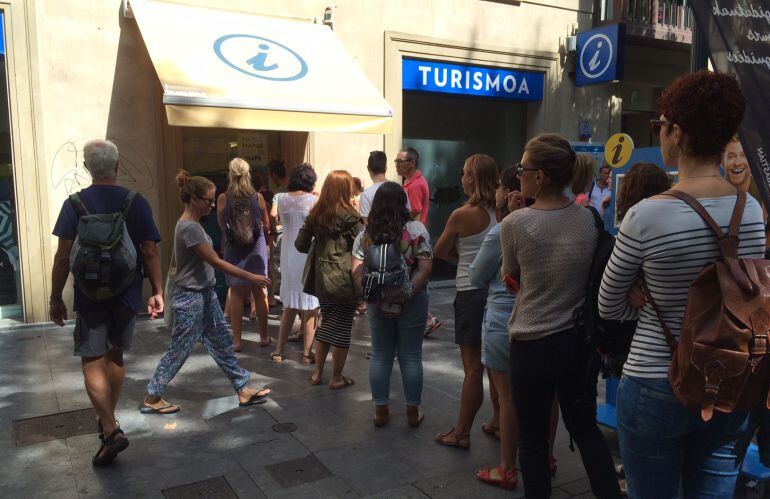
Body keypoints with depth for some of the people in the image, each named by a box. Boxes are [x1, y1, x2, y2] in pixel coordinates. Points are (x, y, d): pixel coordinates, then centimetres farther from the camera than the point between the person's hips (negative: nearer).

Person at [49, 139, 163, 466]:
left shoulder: (75, 204, -6)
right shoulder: (137, 203, -4)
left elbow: (63, 255, -8)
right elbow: (150, 252, -5)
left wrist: (56, 298, 1)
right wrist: (158, 291, 2)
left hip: (90, 295, -2)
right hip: (127, 295, 2)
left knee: (93, 361, 3)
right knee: (115, 355, 18)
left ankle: (111, 430, -8)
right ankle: (108, 419, 31)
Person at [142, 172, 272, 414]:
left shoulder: (192, 224, 7)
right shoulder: (189, 228, -22)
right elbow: (215, 262, -22)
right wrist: (250, 277, -18)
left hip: (205, 294, 10)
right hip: (191, 299, -10)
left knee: (222, 344, 13)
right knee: (179, 350, 3)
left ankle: (243, 389, 21)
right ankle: (151, 398, 19)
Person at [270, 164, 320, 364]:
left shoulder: (282, 199, 0)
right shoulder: (314, 201, -14)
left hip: (288, 257, 5)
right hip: (309, 257, -5)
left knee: (289, 306, 17)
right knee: (309, 308, 6)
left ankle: (279, 351, 20)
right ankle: (307, 353, 12)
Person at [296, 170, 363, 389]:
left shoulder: (315, 213, 4)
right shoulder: (348, 215, -13)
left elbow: (300, 244, 7)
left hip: (322, 278, 6)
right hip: (344, 279, -6)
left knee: (325, 322, 19)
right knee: (342, 326, 6)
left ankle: (317, 373, 27)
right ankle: (337, 378, 15)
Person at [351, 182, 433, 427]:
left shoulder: (366, 234, 0)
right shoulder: (416, 229, -8)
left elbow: (356, 271, -7)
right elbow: (425, 267, -16)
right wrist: (409, 293, -17)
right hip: (411, 302, -2)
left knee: (380, 356, 13)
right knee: (411, 356, 9)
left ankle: (381, 411, 22)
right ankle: (412, 411, 21)